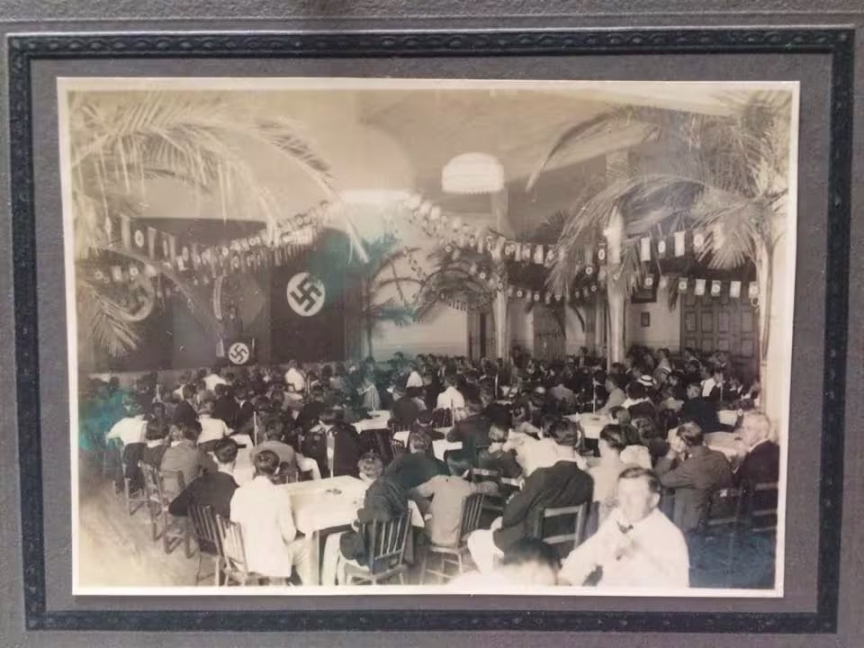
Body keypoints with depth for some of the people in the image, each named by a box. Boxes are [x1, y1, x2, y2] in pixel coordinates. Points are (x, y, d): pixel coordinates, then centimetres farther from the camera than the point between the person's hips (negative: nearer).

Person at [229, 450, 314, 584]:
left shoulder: (239, 492, -7)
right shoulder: (280, 493, -17)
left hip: (243, 558, 5)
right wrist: (291, 517, 7)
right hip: (270, 560, -5)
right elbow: (289, 536, -12)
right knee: (305, 544, 23)